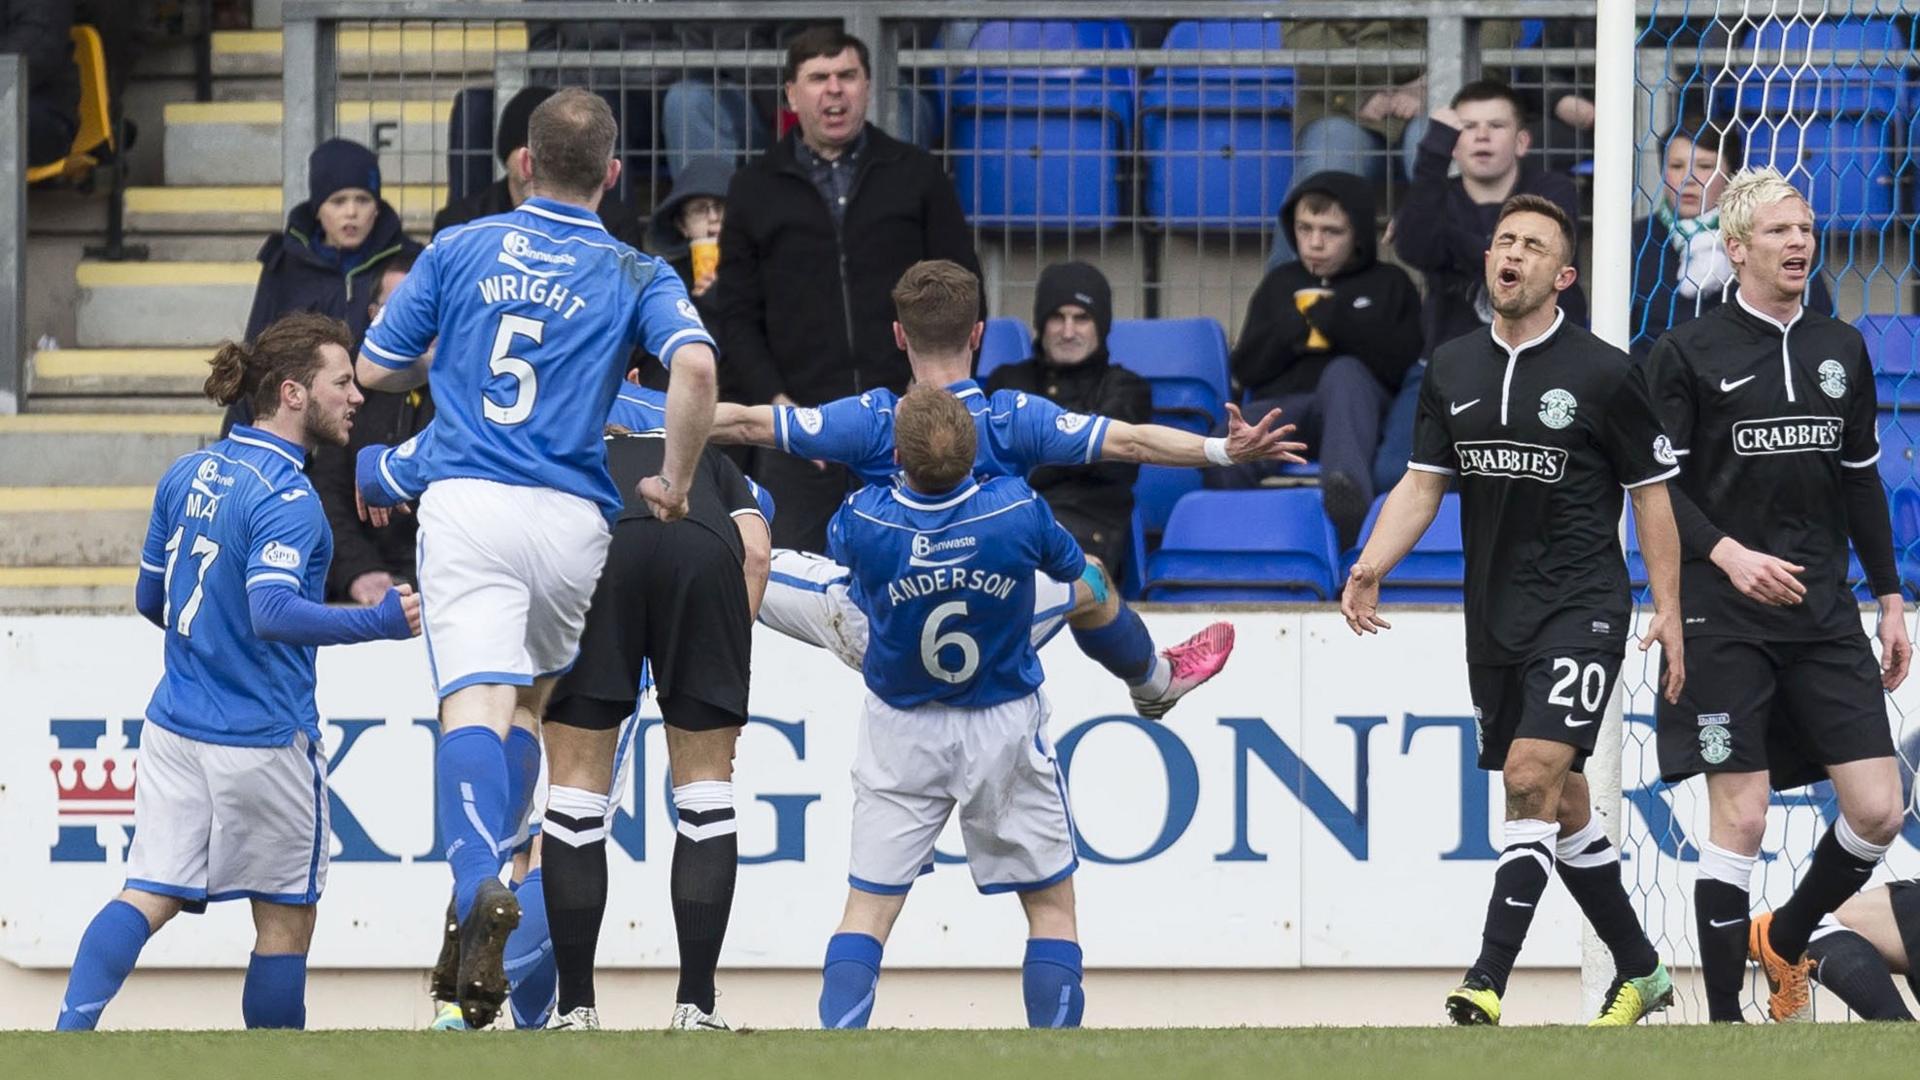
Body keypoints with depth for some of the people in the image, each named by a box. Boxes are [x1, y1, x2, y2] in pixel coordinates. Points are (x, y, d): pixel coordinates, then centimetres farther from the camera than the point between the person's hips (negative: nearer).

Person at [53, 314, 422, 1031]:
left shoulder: (186, 475, 8)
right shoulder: (287, 500, -16)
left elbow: (150, 600, 17)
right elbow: (274, 610, -30)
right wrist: (381, 622, -25)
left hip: (176, 724, 7)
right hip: (263, 742, -6)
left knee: (147, 897, -1)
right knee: (286, 919, 7)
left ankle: (71, 1029, -20)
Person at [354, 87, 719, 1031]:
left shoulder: (461, 250, 9)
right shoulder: (635, 276, 7)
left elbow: (376, 368, 15)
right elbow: (695, 368, -12)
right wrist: (675, 482, 1)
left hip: (467, 501, -1)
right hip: (570, 518, 1)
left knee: (475, 701, -16)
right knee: (528, 702, 22)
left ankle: (476, 885, -40)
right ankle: (489, 874, 12)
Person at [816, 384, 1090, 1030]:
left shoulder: (862, 521, -20)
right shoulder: (1018, 511, -21)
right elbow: (1072, 566, 1)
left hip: (901, 734, 1)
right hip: (1004, 727, -1)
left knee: (868, 905, 5)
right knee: (1052, 904, 11)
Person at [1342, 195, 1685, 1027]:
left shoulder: (1603, 374, -6)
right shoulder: (1453, 371, 8)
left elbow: (1651, 493, 0)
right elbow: (1422, 483, 9)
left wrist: (1668, 610, -5)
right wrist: (1370, 568, -7)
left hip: (1580, 607, -6)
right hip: (1494, 616, 6)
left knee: (1533, 778, -19)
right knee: (1560, 802, 11)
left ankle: (1488, 982, -25)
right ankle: (1640, 972, 26)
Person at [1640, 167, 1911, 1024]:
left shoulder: (1841, 350, 12)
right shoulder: (1689, 353, -2)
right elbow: (1657, 483, -4)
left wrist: (1891, 600, 14)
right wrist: (1728, 553, -19)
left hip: (1825, 616, 5)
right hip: (1724, 621, -5)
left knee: (1878, 810, -3)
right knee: (1740, 817, -6)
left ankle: (1784, 938, 24)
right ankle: (1724, 1020, 2)